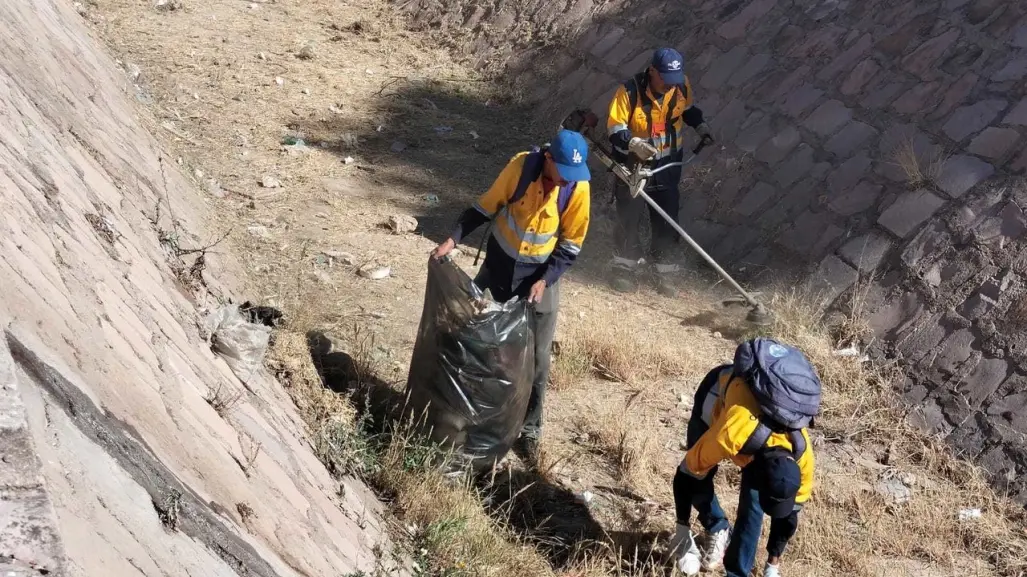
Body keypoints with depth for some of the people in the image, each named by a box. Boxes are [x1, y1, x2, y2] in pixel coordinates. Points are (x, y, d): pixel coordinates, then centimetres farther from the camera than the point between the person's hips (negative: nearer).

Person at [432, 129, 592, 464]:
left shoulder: (578, 188, -19)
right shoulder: (521, 167, -20)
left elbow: (571, 245, -9)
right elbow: (487, 206, -6)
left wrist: (545, 280, -19)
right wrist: (454, 239, -12)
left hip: (541, 275, -1)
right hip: (500, 264, 1)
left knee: (537, 359, 2)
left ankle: (529, 430, 16)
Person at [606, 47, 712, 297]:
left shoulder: (682, 86, -9)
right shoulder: (630, 91, -23)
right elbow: (614, 128, -19)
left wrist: (700, 125, -2)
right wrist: (633, 142, -36)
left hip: (668, 165, 4)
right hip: (633, 164, -4)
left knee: (667, 221, 8)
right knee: (629, 219, 6)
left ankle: (665, 274, 19)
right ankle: (624, 269, 22)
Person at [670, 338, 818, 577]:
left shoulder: (802, 454, -32)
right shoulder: (731, 435, -47)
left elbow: (789, 511, -13)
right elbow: (687, 475, -29)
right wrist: (683, 529, -19)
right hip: (717, 391, -1)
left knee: (753, 502, -8)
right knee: (696, 481, -9)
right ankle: (718, 530, 20)